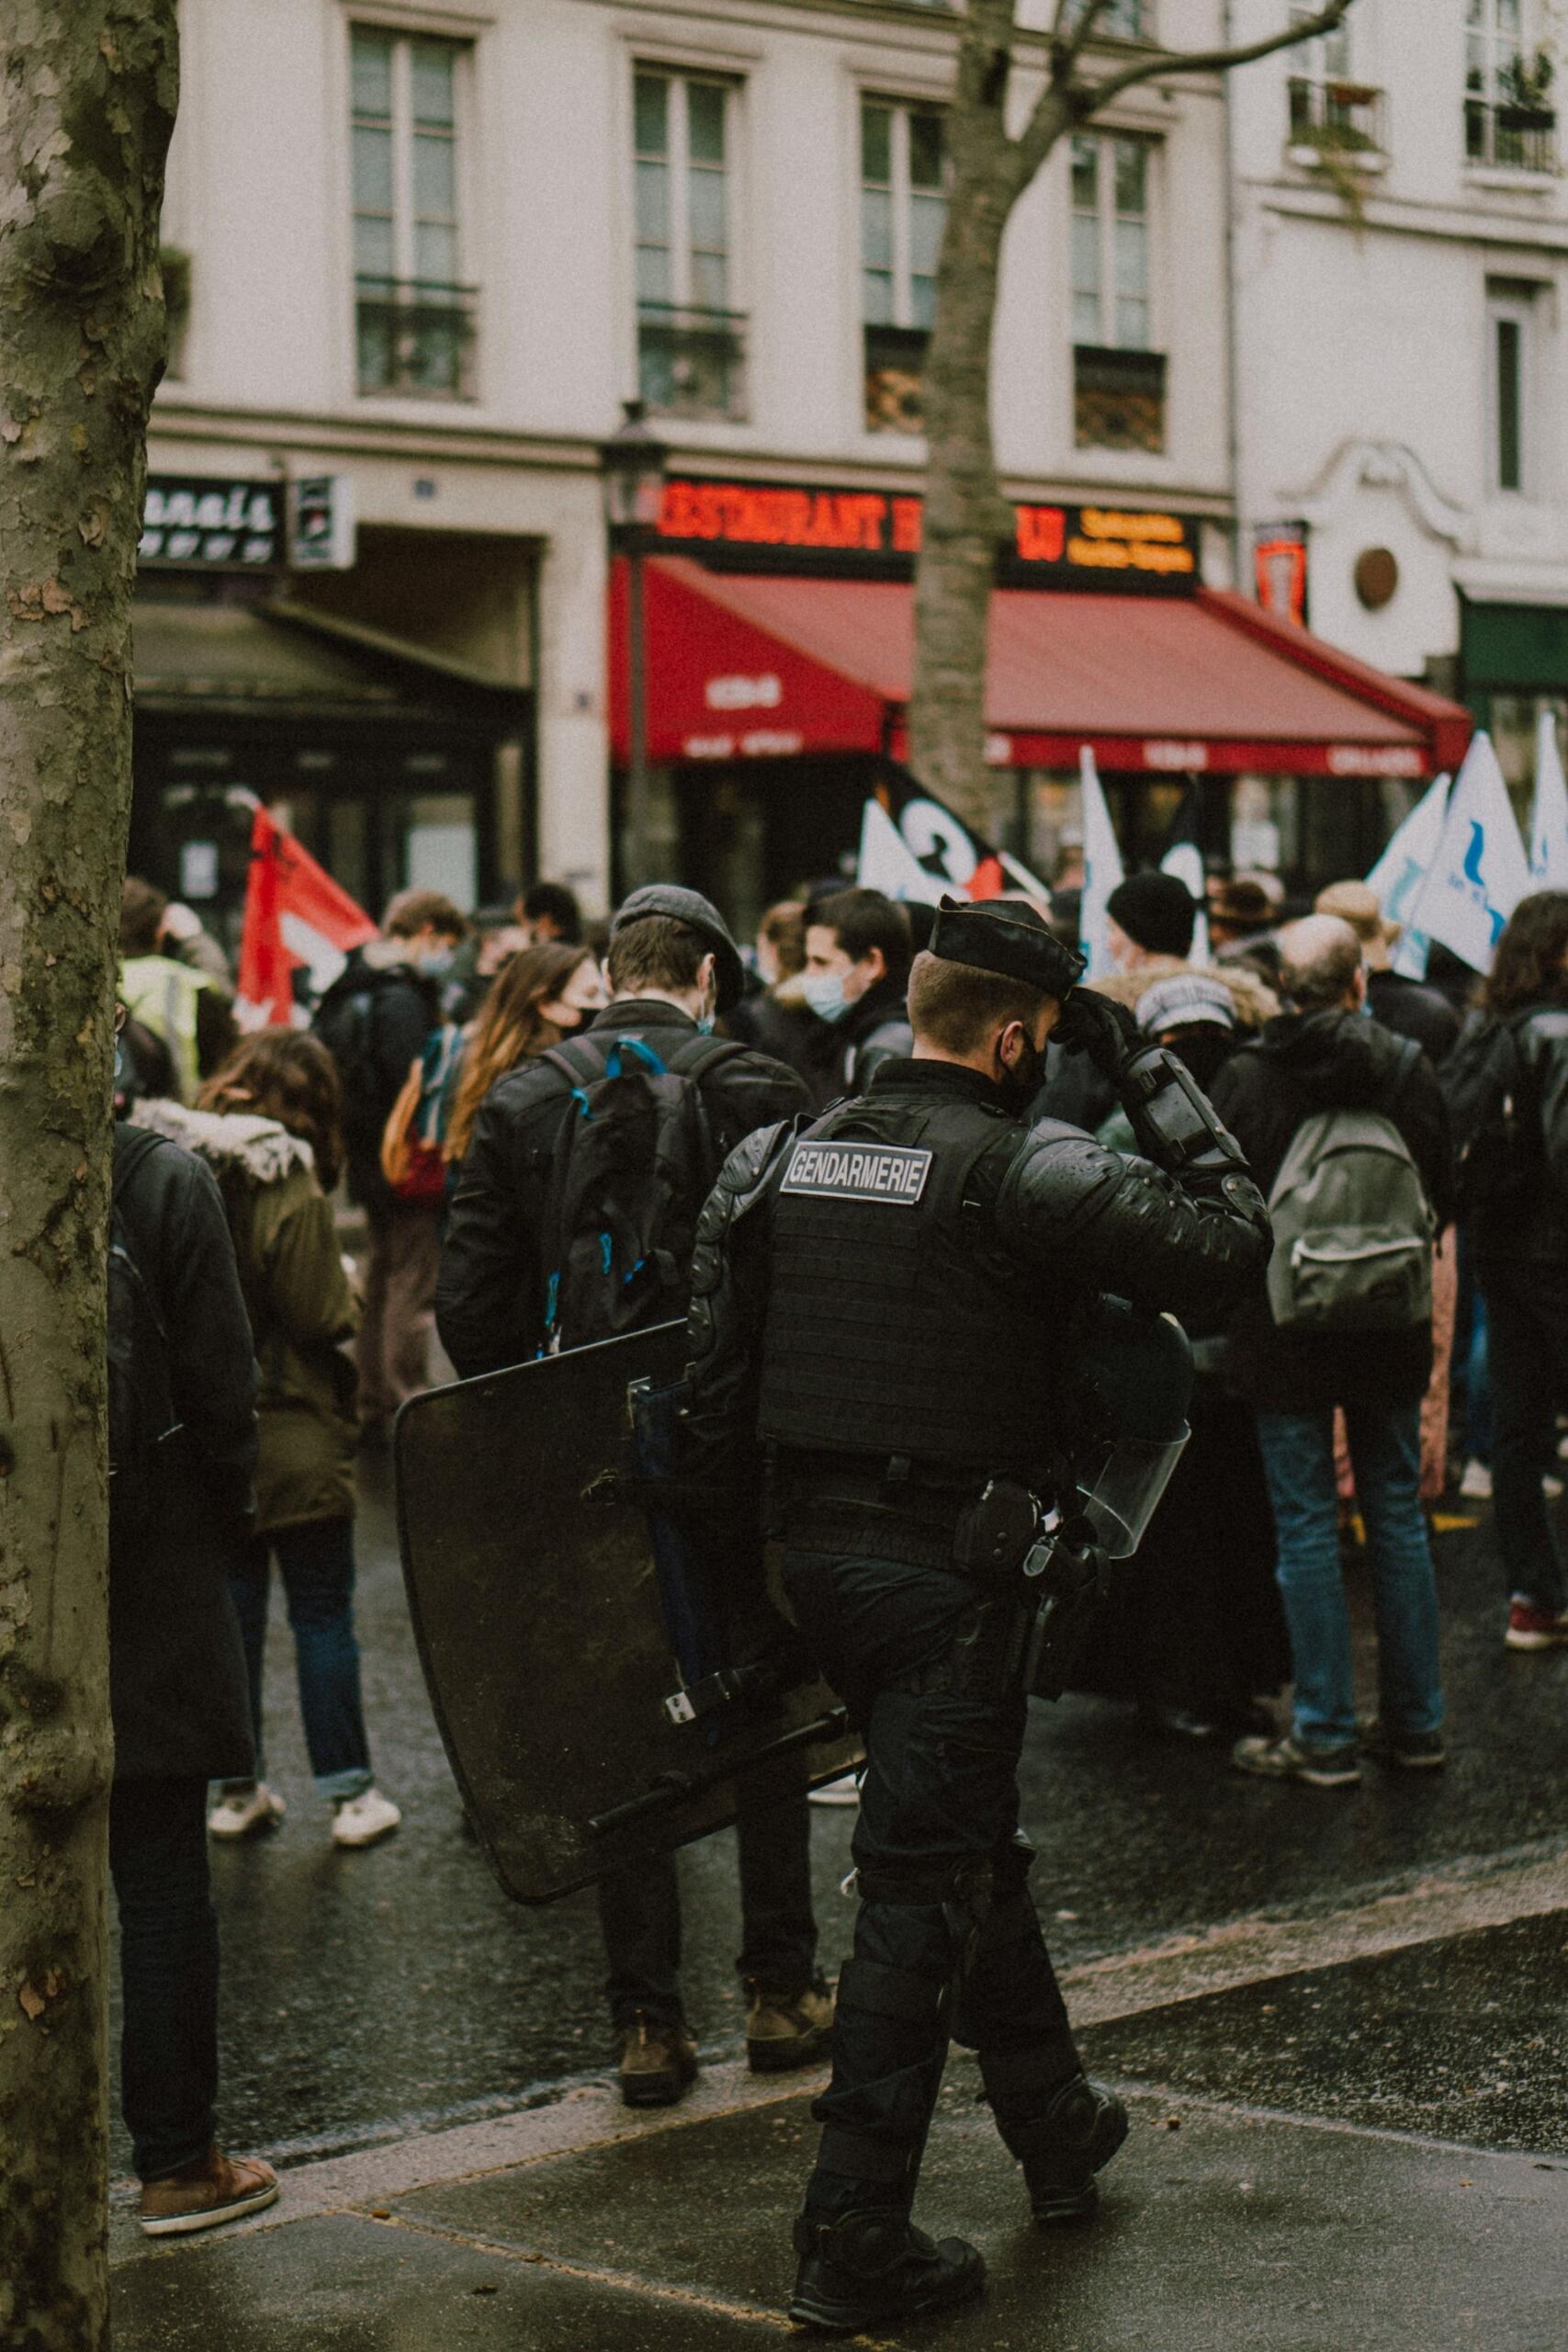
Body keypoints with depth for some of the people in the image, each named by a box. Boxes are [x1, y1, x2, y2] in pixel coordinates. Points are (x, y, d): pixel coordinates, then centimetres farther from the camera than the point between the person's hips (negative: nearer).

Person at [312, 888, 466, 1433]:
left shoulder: (351, 991, 10)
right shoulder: (402, 999, -20)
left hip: (368, 1162, 10)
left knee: (379, 1282, 19)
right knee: (413, 1289, -4)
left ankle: (373, 1407, 27)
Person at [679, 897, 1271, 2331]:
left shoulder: (782, 1161, 4)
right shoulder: (1023, 1173, -16)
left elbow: (715, 1385, 5)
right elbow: (1234, 1239, -15)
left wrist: (739, 1544, 15)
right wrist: (1149, 1074, -5)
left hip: (817, 1552, 8)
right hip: (951, 1569, -7)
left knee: (970, 1844, 23)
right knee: (925, 1890, -1)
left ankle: (1058, 2130, 40)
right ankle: (856, 2240, 0)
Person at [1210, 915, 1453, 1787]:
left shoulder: (1245, 1079, -12)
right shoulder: (1409, 1069, -6)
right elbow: (1445, 1200, 4)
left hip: (1285, 1330, -2)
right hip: (1392, 1327, 2)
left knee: (1308, 1528, 3)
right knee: (1399, 1519, 13)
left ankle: (1327, 1737, 5)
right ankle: (1417, 1723, 19)